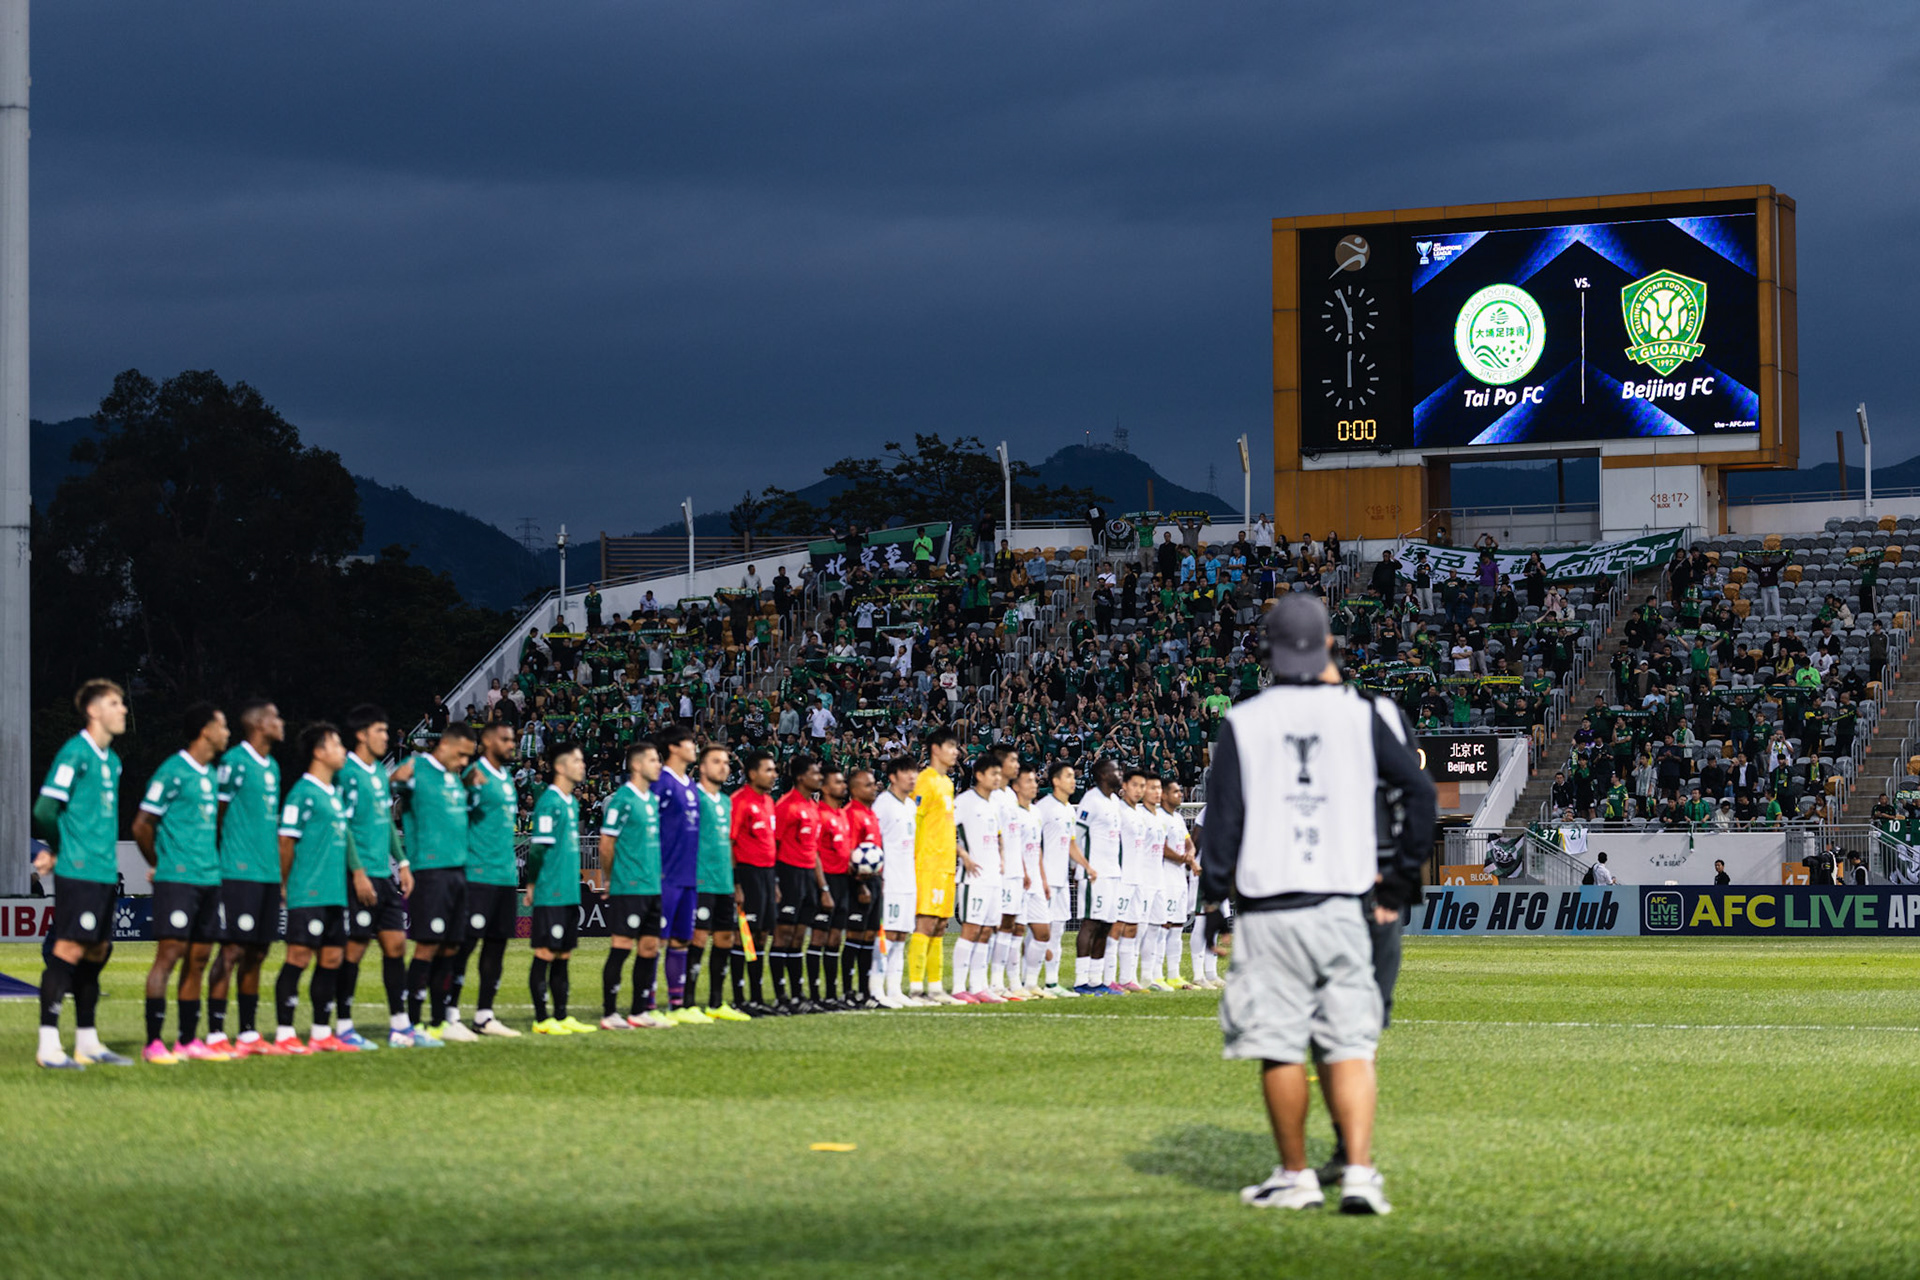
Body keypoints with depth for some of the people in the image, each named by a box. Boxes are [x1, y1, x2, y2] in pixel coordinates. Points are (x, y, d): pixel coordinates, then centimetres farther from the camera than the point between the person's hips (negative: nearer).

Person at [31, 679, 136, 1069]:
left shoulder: (112, 760, 17)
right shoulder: (75, 753, -10)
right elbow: (45, 809, -14)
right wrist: (56, 849, 1)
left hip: (105, 874, 8)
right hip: (78, 872, -8)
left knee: (96, 953, 10)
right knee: (69, 950, -9)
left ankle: (87, 1042, 17)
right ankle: (48, 1045, -7)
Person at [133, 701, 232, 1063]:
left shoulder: (211, 773, 16)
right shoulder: (173, 772, -9)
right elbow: (141, 825, -6)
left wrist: (213, 864, 14)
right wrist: (159, 865, 3)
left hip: (208, 880, 8)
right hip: (177, 880, -8)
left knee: (198, 959, 8)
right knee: (169, 953, -10)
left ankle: (188, 1041, 12)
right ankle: (154, 1044, -10)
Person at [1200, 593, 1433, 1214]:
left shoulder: (1244, 723, 0)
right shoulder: (1364, 714, 3)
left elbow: (1222, 816, 2)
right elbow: (1420, 793, 4)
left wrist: (1215, 887, 15)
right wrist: (1402, 878, 14)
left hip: (1266, 911, -1)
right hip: (1341, 906, 1)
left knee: (1279, 1048, 6)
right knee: (1350, 1046, 3)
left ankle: (1296, 1176, 14)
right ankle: (1360, 1173, -8)